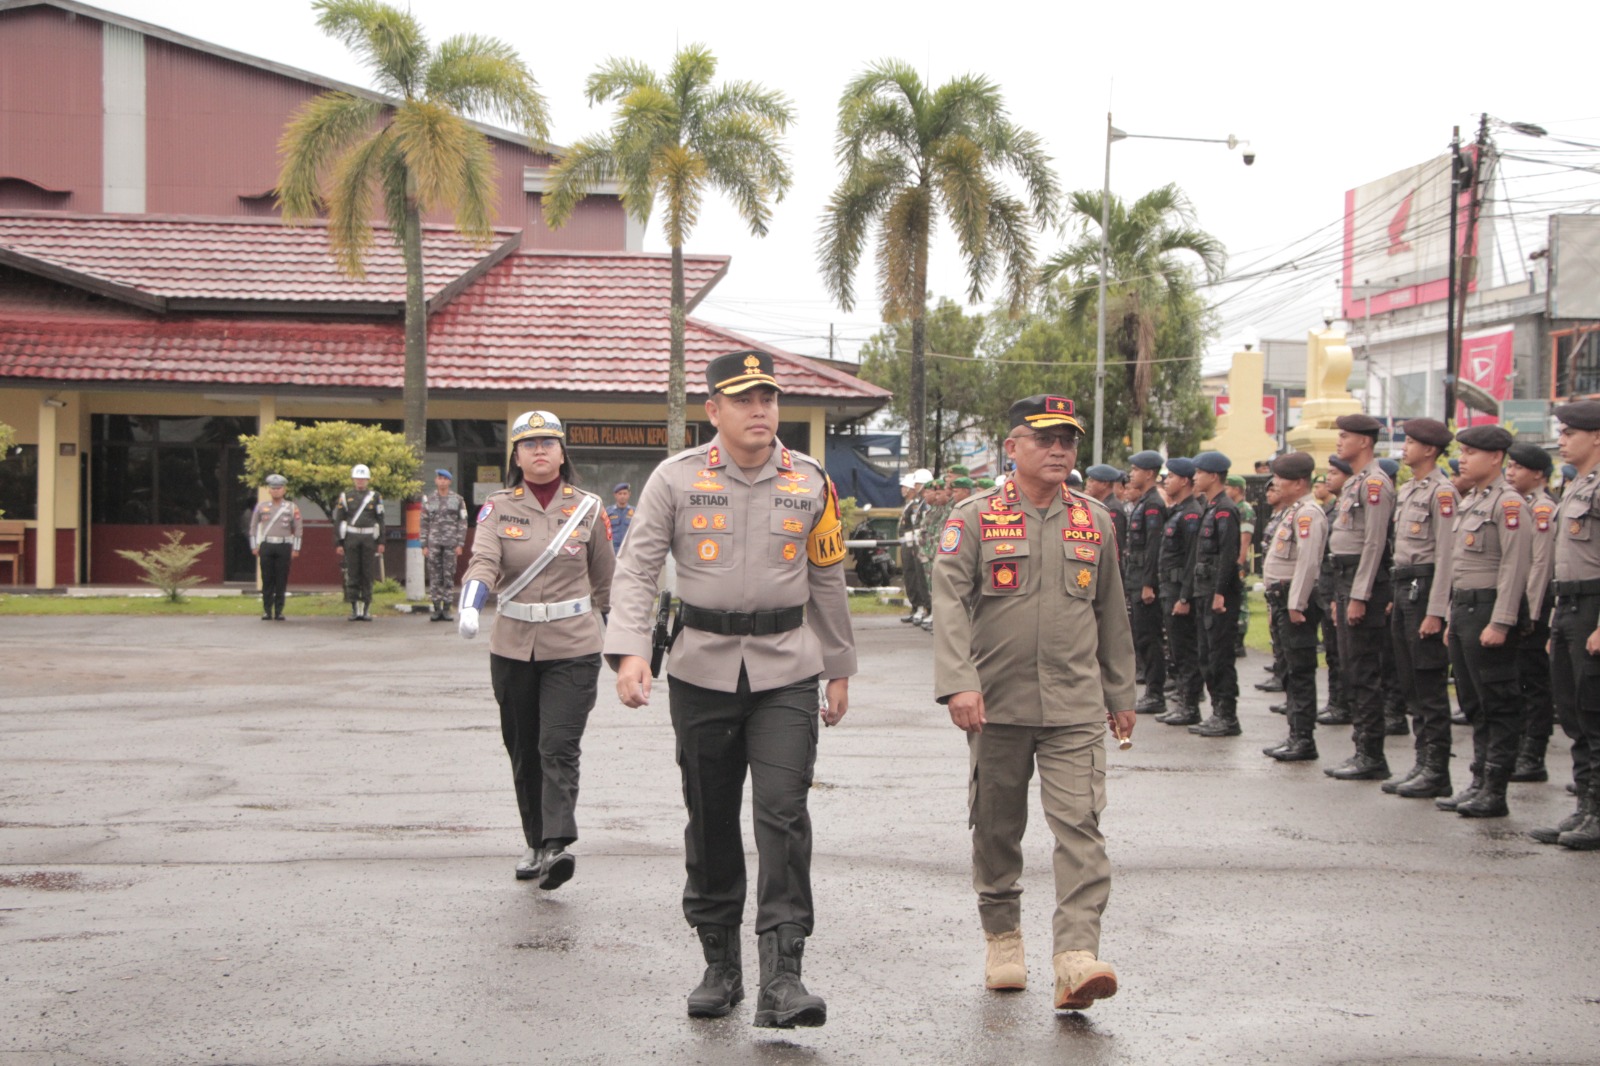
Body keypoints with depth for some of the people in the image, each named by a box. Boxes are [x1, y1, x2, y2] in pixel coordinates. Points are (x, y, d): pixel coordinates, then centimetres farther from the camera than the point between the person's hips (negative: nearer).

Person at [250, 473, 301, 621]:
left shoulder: (292, 507, 4)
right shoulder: (261, 506, 7)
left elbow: (297, 529, 5)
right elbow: (253, 527, 14)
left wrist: (296, 549, 1)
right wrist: (254, 546, 8)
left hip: (284, 546, -1)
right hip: (266, 546, 1)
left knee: (281, 580, -1)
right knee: (267, 579, 0)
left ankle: (279, 610, 5)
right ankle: (267, 610, 6)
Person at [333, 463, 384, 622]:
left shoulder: (375, 496, 7)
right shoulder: (345, 496, 6)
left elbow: (380, 520, 8)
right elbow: (338, 520, 5)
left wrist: (381, 542, 1)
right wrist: (338, 543, -1)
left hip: (369, 538, 0)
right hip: (351, 538, 0)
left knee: (368, 574, 1)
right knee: (353, 574, 0)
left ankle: (366, 608, 6)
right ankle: (355, 608, 4)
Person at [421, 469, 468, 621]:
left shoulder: (458, 500, 7)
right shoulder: (428, 500, 9)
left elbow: (463, 523, 4)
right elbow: (424, 524, 9)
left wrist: (460, 544, -3)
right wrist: (424, 545, 2)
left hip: (451, 543, -1)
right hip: (433, 542, 1)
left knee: (449, 576, -2)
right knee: (434, 576, -2)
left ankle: (447, 609, 3)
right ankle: (436, 609, 2)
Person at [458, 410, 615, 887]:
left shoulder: (587, 508, 3)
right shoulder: (498, 508, 3)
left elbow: (605, 578, 11)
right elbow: (483, 560, -14)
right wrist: (470, 606, -34)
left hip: (573, 649, -2)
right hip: (513, 648, 2)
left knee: (559, 748, -15)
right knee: (523, 752, 10)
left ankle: (558, 845, -23)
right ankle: (536, 843, 23)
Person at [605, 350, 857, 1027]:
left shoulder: (810, 483, 5)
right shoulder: (676, 479, 0)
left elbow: (827, 579, 14)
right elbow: (637, 567, -4)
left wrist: (839, 667, 17)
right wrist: (628, 651, -18)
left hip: (787, 672, 0)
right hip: (702, 672, 0)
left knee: (783, 814, -12)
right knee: (710, 820, 9)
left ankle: (782, 976, -13)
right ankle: (720, 965, 23)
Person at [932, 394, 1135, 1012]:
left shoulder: (1094, 522, 9)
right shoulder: (975, 519, -1)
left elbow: (1110, 612, 17)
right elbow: (950, 602, -10)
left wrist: (1120, 694, 19)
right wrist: (958, 682, -22)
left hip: (1076, 707, 1)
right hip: (997, 705, -1)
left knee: (1079, 823, -12)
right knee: (997, 826, 10)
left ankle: (1076, 955, -17)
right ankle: (1002, 936, 28)